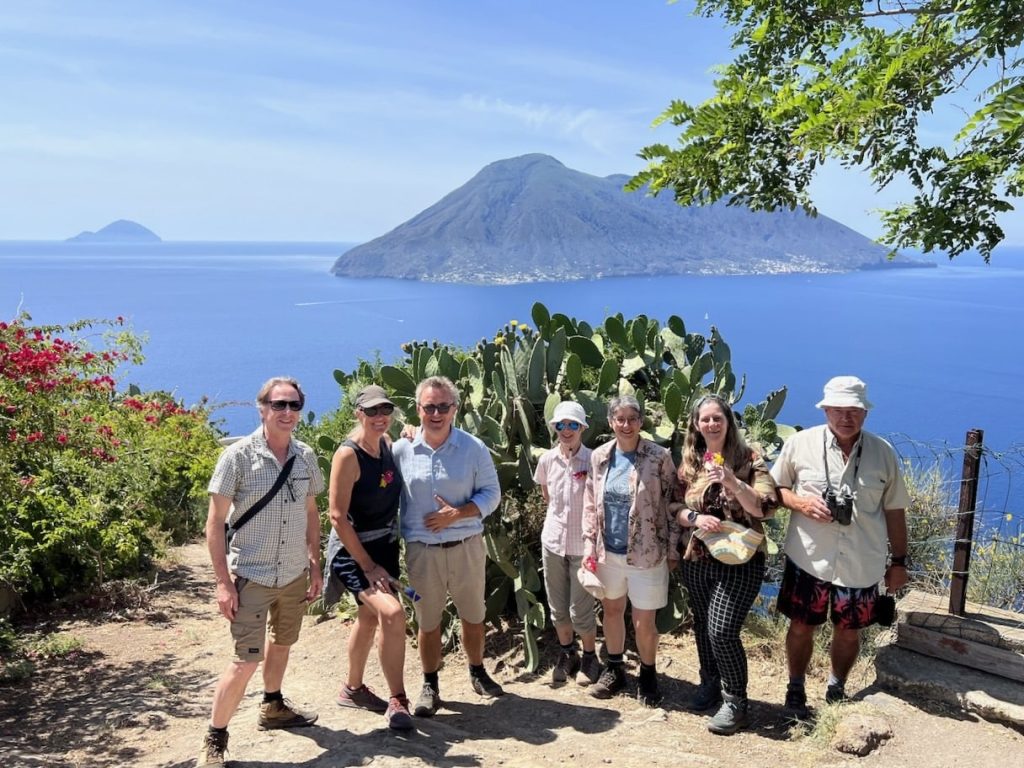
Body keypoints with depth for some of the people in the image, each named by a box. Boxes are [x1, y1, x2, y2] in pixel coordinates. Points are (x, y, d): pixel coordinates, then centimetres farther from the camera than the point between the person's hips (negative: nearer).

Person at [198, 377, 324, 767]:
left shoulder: (306, 456, 0)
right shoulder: (238, 455, -14)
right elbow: (215, 521, -11)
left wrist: (315, 565, 9)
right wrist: (223, 582, -14)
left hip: (295, 574, 5)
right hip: (251, 576, -5)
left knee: (281, 643, 22)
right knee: (246, 660, -6)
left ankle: (273, 707, 45)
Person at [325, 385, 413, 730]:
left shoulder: (388, 444, 2)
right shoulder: (348, 455, -19)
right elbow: (338, 516, -20)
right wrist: (368, 566, -20)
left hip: (386, 546, 8)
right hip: (353, 551, -8)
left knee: (369, 616, 20)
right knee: (393, 613, -23)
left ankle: (353, 688, 40)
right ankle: (398, 701, -9)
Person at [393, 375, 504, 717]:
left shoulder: (474, 448, -5)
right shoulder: (401, 450, -4)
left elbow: (491, 493, -2)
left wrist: (457, 514, -16)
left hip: (466, 547, 0)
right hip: (421, 551, 0)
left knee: (473, 616, 16)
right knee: (428, 622, 11)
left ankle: (478, 673, 38)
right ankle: (430, 686, 28)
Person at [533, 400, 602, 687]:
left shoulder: (593, 461, -14)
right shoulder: (547, 460, -3)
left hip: (582, 545, -4)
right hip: (553, 541, 4)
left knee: (580, 610, 3)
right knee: (558, 608, 15)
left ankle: (590, 658, 26)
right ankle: (566, 655, 35)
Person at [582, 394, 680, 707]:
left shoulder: (659, 457, -11)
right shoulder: (599, 456, 0)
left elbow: (671, 505, -7)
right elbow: (590, 504, 7)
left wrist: (673, 550, -7)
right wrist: (589, 544, 1)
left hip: (646, 553, -4)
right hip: (608, 551, 4)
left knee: (644, 621, 4)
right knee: (612, 610, 18)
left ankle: (647, 676, 28)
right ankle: (614, 670, 37)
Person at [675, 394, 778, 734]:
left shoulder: (748, 459, -6)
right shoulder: (689, 463, 5)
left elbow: (764, 507, -14)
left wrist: (733, 482, -28)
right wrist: (695, 518, -13)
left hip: (740, 560, -4)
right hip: (697, 560, 5)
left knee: (721, 630, -12)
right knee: (702, 627, 15)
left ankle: (735, 702, 8)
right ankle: (710, 684, 38)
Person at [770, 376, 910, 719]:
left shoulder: (883, 453, -4)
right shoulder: (799, 444, -8)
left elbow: (894, 510, 5)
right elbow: (773, 488, 3)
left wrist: (898, 561, 7)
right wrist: (799, 501, -17)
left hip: (862, 565, 1)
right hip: (809, 560, -1)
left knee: (848, 632, 15)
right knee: (801, 627, 11)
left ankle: (836, 690, 39)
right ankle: (795, 690, 34)